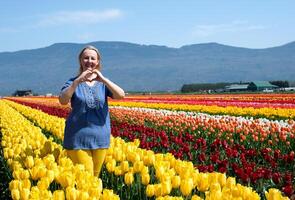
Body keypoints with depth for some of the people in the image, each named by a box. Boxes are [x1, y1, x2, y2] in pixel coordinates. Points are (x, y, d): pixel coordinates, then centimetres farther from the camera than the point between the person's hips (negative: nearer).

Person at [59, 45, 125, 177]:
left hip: (100, 136, 3)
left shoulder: (103, 82, 6)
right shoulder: (73, 82, 1)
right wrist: (78, 81, -27)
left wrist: (103, 79, -22)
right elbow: (62, 101, -17)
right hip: (79, 137, -2)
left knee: (95, 176, 12)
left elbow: (121, 95, -11)